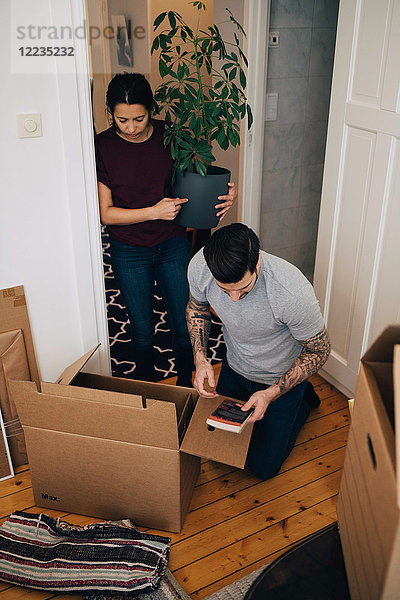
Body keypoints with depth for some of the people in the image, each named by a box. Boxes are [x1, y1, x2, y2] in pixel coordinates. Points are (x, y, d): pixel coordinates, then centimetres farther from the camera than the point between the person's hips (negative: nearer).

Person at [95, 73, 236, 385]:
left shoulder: (170, 135, -8)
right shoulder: (102, 146, -13)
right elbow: (106, 213, -13)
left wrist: (225, 194, -17)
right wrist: (154, 211, -26)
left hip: (173, 245, 2)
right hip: (129, 252, -1)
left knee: (185, 325, 10)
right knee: (142, 329, 13)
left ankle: (186, 387, 35)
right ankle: (146, 384, 40)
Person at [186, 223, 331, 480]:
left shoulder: (293, 291, -40)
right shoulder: (199, 266, -29)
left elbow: (320, 350, -21)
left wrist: (270, 394, -27)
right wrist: (201, 359, -17)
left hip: (282, 377, -4)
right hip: (234, 367, 4)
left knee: (262, 467, 8)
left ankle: (303, 398, 27)